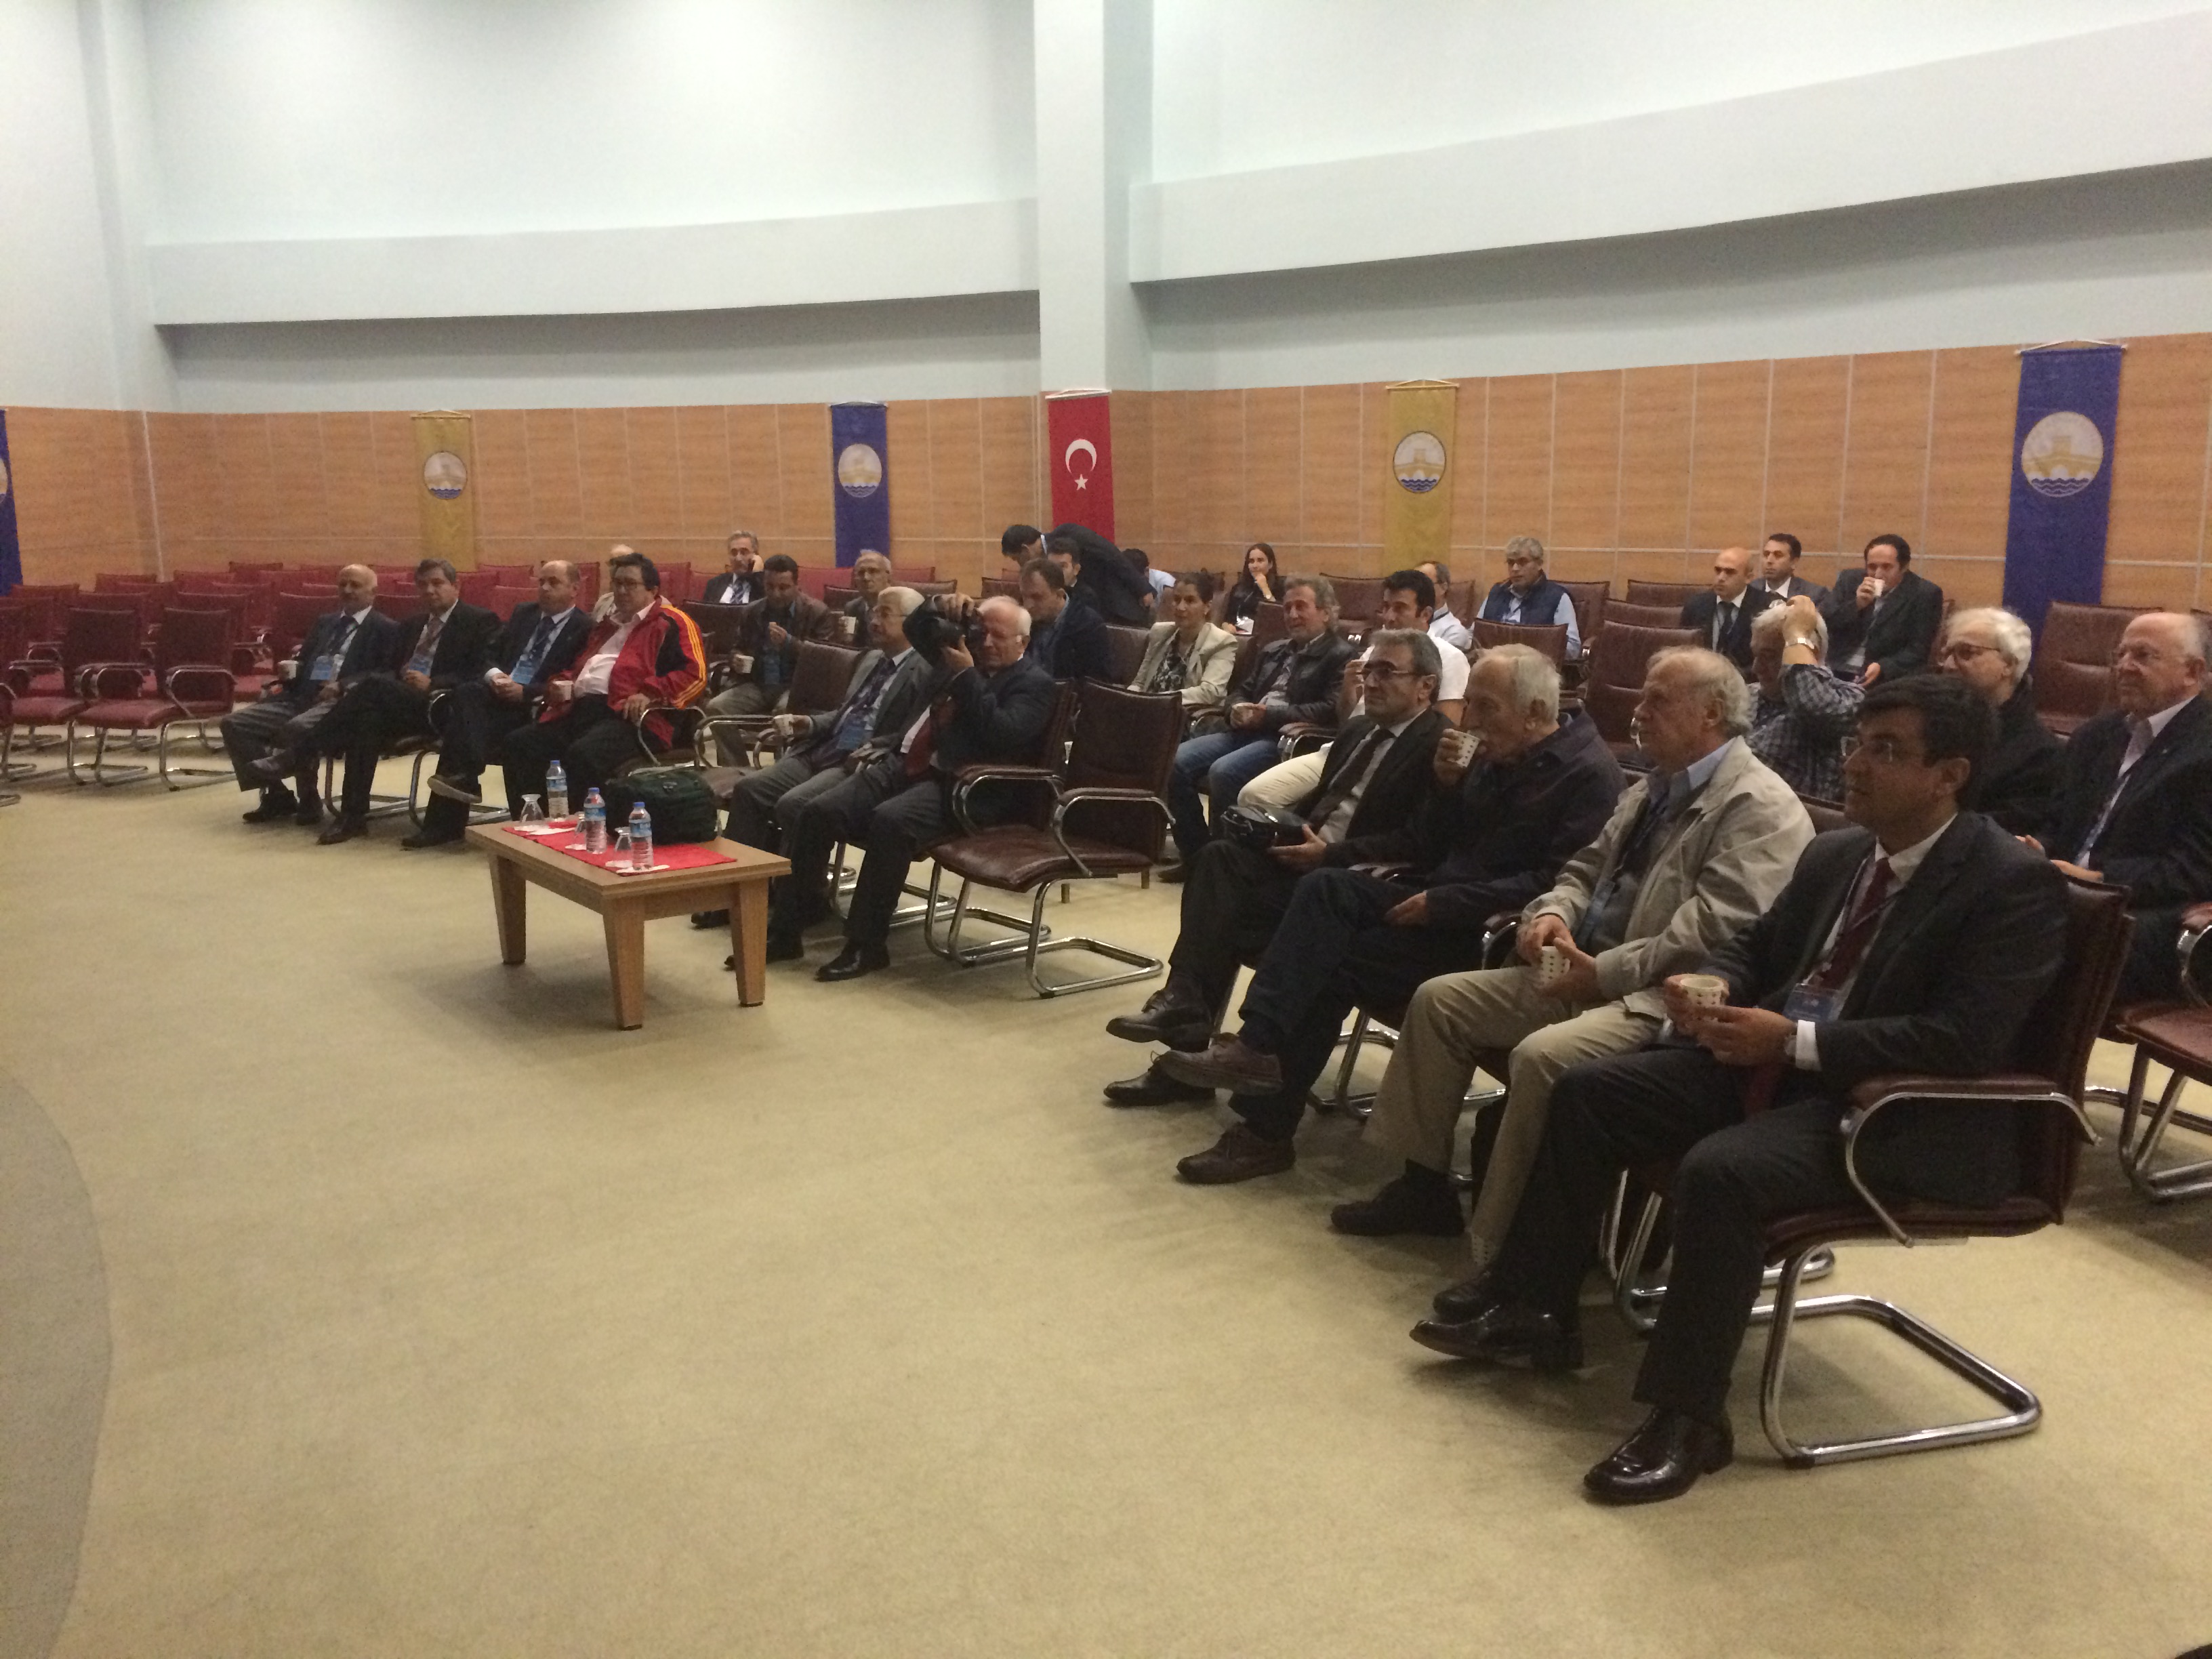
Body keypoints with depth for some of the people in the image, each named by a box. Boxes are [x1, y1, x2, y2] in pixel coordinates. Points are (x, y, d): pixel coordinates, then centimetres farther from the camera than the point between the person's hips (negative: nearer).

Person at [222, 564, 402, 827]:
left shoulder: (386, 629, 5)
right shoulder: (324, 622, 27)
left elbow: (386, 675, -9)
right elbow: (303, 663, 27)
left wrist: (342, 686, -20)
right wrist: (289, 672, 3)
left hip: (342, 703, -8)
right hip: (300, 697, 8)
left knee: (296, 728, -38)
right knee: (234, 723, -9)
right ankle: (277, 796, -1)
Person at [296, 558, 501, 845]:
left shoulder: (480, 621, 5)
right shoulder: (412, 624, 27)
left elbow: (482, 674, -7)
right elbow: (392, 668, 25)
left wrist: (432, 684, -17)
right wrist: (399, 677, -1)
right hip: (398, 703, 6)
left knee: (374, 685, -30)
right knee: (368, 716, -30)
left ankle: (304, 753, -25)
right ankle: (353, 816, -32)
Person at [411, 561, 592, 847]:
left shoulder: (584, 629, 0)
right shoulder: (523, 614, 22)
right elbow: (493, 655, 21)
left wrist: (524, 692, -17)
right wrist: (494, 675, -3)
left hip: (534, 707, -6)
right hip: (497, 693, 6)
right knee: (465, 694, -29)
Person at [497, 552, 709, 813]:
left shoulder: (671, 623, 6)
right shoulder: (605, 623, 31)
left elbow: (694, 674, -8)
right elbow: (577, 666, 42)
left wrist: (649, 694, -20)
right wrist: (562, 684, 18)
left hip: (628, 716, -8)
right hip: (577, 709, 8)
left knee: (582, 753, -36)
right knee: (518, 744, -11)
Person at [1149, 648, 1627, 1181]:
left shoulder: (1588, 773, -11)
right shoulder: (1495, 757, 14)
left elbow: (1560, 883, -22)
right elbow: (1431, 848, 16)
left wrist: (1441, 903, -22)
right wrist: (1447, 785, -3)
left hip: (1492, 935, -8)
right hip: (1438, 903, 8)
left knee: (1332, 962, -20)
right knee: (1327, 887, -18)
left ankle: (1266, 1128, -12)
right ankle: (1257, 1047, -26)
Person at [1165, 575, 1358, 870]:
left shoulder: (1340, 655, 1)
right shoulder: (1272, 650, 26)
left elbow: (1331, 711, -12)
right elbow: (1241, 691, 27)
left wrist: (1270, 715, -15)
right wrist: (1237, 710, 1)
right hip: (1247, 731, 8)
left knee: (1223, 771, -32)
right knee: (1177, 761, -13)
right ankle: (1195, 854, -4)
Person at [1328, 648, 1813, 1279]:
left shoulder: (1759, 806, -12)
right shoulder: (1655, 787, 18)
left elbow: (1717, 930, -22)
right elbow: (1585, 870, 21)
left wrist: (1605, 972, -21)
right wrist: (1552, 913, -2)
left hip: (1663, 999, -10)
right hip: (1586, 974, 10)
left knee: (1542, 1055, -34)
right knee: (1439, 999, 4)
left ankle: (1503, 1253, -20)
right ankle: (1424, 1185, 12)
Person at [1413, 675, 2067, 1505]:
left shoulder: (2014, 883, -14)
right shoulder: (1836, 852, 9)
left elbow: (1966, 1041, -23)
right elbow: (1754, 946, 20)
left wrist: (1795, 1041, -25)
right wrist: (1712, 990, -5)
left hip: (1897, 1109, -8)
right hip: (1773, 1058, 8)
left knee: (1718, 1171, -33)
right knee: (1587, 1092, -1)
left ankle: (1688, 1416, -16)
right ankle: (1532, 1310, 9)